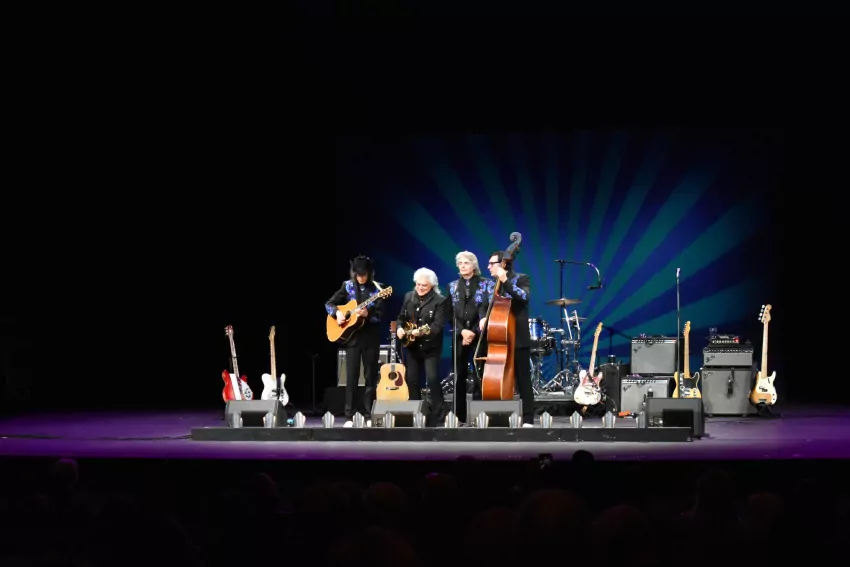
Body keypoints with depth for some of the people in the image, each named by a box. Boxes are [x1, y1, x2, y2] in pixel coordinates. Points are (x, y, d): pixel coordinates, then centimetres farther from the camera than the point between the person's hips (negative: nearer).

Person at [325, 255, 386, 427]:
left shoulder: (377, 289, -1)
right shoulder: (348, 286, 4)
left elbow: (380, 315, -6)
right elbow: (329, 304, 9)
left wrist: (367, 313, -25)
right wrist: (337, 312, -11)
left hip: (370, 337, -1)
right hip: (352, 336, 1)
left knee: (370, 377, 3)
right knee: (351, 377, -2)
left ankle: (369, 416, 9)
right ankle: (349, 416, 0)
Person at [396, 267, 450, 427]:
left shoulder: (440, 301, -11)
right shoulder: (409, 297, 7)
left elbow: (438, 325, -20)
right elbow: (401, 317, 14)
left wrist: (422, 332, -33)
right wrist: (399, 328, -7)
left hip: (431, 347, -6)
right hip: (412, 347, 6)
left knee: (433, 379, -15)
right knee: (412, 380, 8)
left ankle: (436, 416, -7)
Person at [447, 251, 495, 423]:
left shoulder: (486, 284, 4)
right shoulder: (453, 286, 13)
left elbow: (490, 310, -4)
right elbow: (451, 312, 7)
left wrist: (474, 332, -12)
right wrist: (462, 331, -9)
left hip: (480, 335, -3)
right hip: (459, 336, 3)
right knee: (460, 376, 2)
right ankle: (460, 416, 4)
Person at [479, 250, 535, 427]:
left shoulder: (521, 279, -4)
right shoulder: (495, 285, 15)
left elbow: (524, 297, -23)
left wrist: (505, 281, -26)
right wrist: (484, 319, 0)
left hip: (518, 339, -6)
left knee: (523, 380, -5)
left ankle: (528, 419, -3)